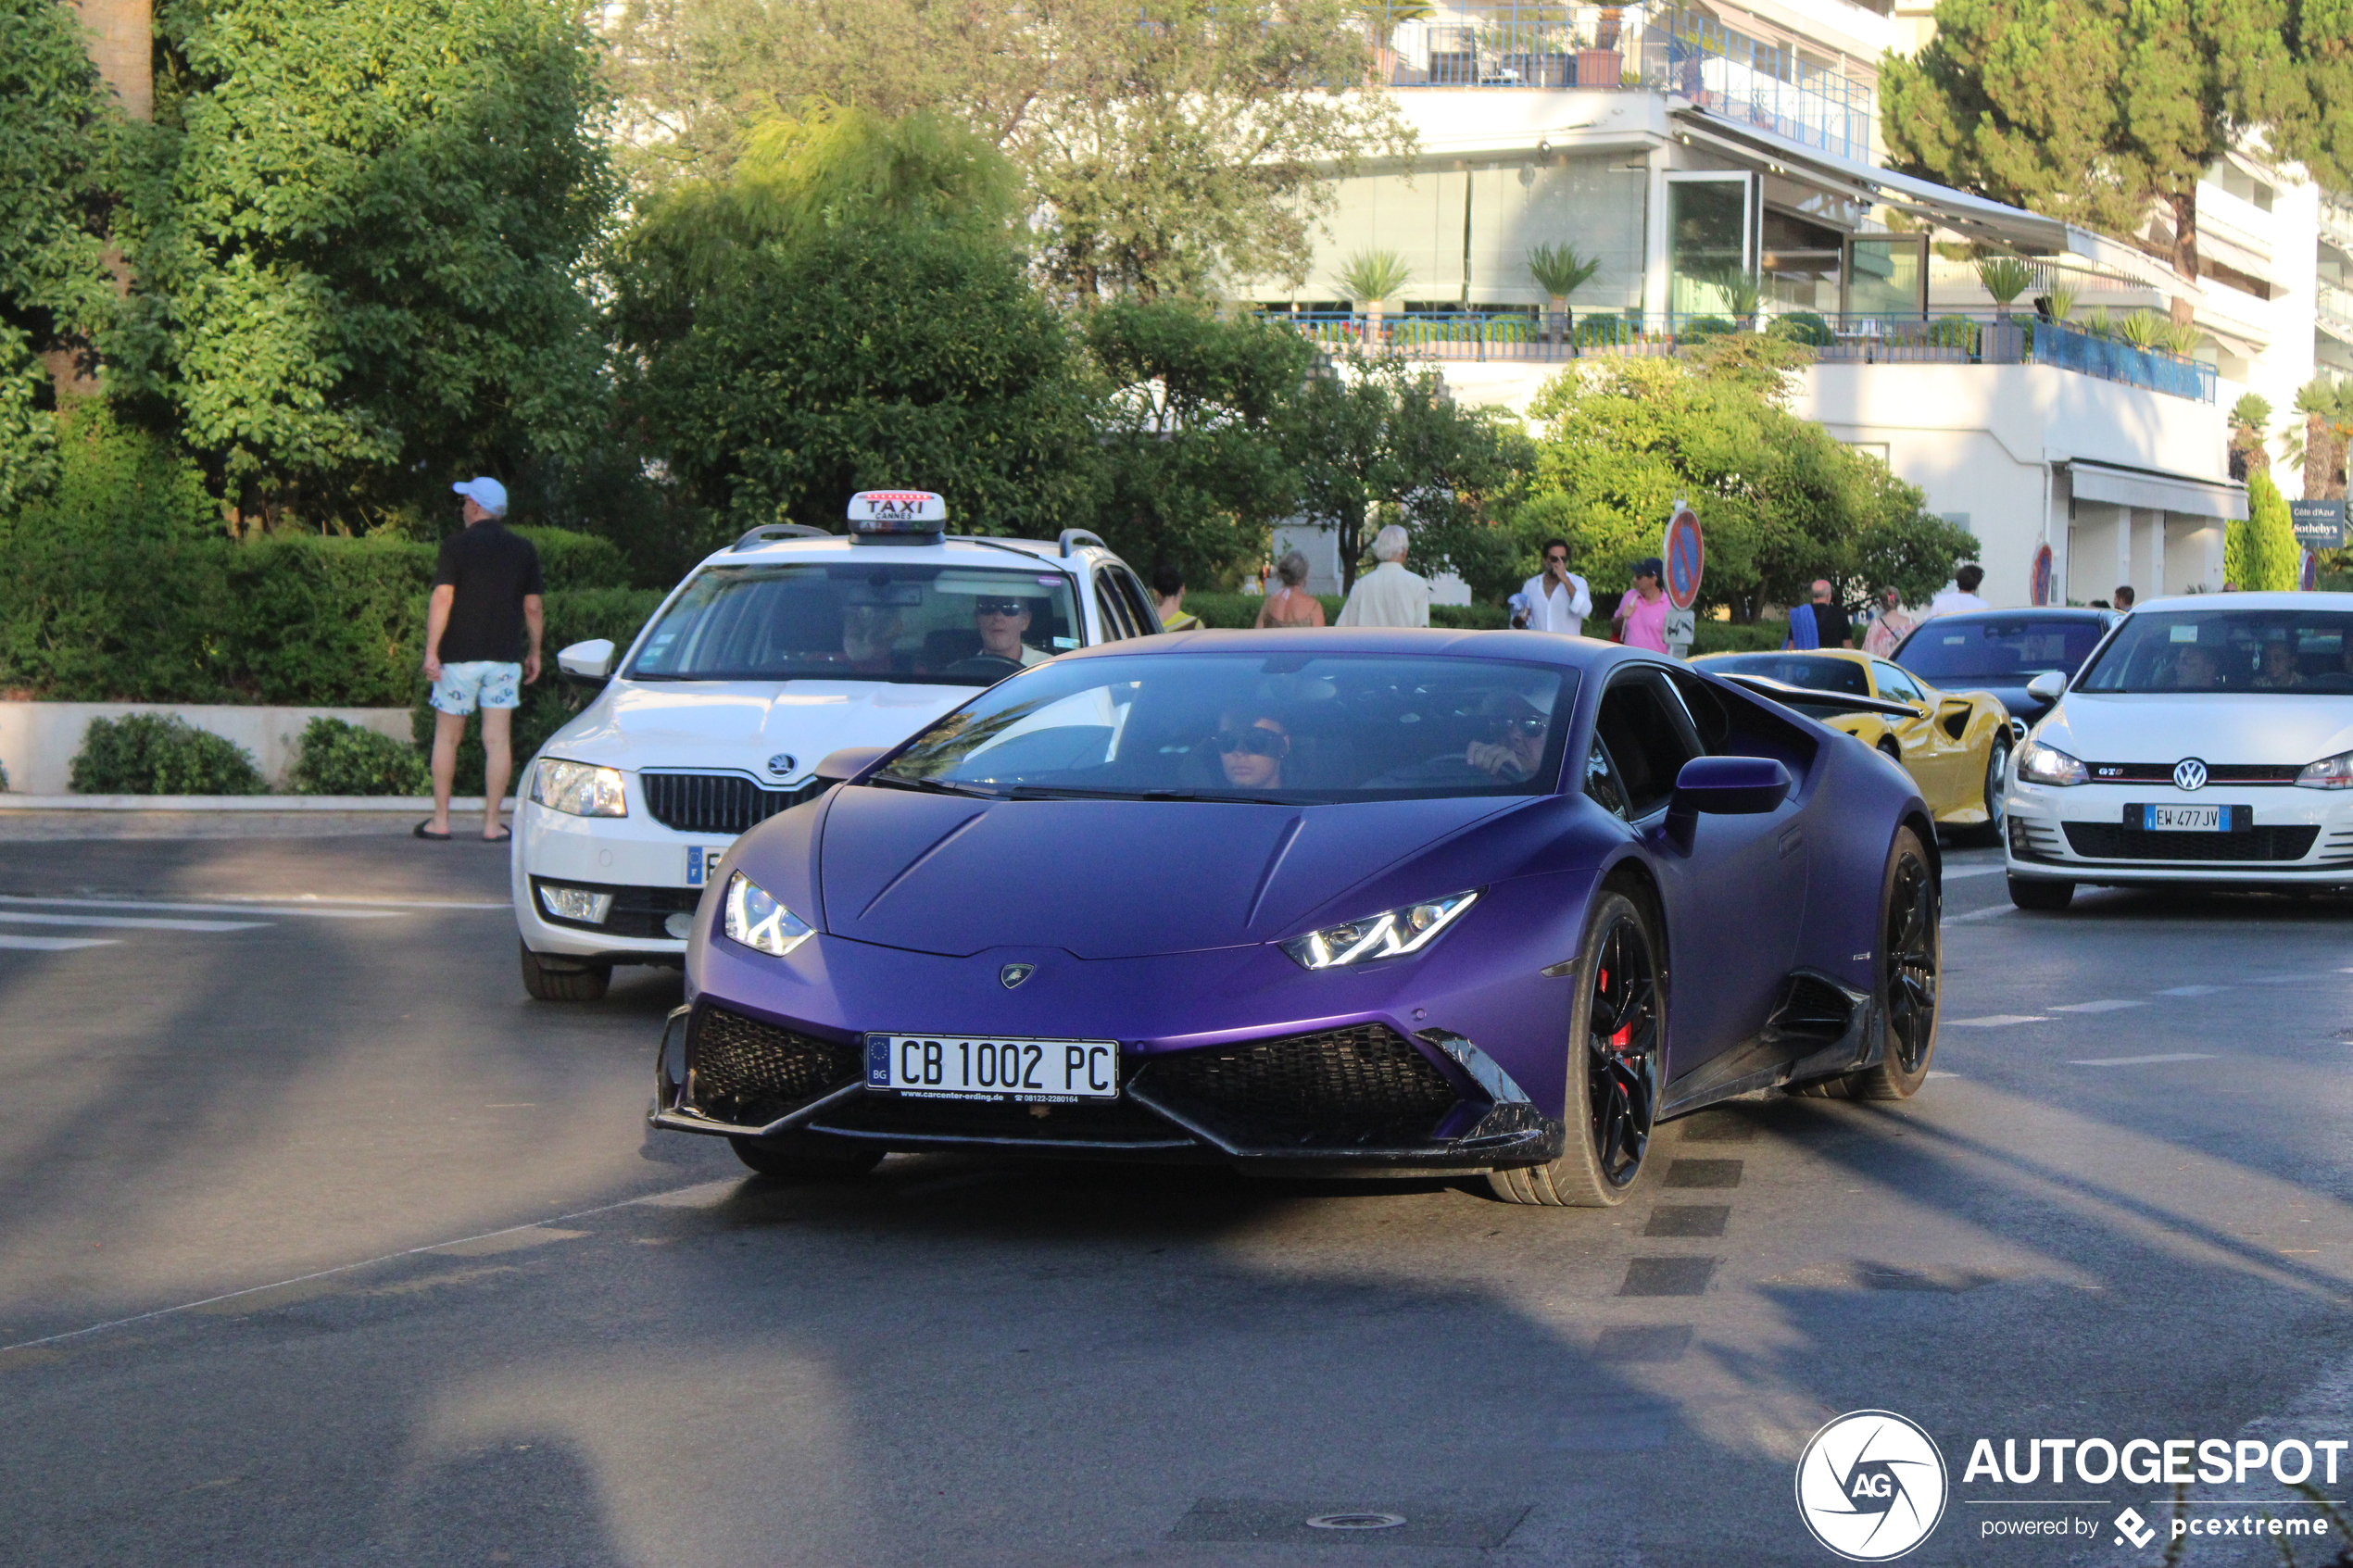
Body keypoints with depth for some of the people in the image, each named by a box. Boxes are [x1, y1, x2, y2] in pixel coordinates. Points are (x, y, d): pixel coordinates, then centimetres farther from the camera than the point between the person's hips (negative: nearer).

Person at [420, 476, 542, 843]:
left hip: (459, 655, -2)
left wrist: (431, 651, -12)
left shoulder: (455, 546, -5)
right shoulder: (523, 549, 4)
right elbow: (532, 607, 5)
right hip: (504, 657, 2)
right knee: (498, 740, 1)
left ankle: (440, 820, 11)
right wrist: (534, 652, 15)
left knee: (447, 738, 10)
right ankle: (492, 823, -1)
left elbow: (442, 599, -12)